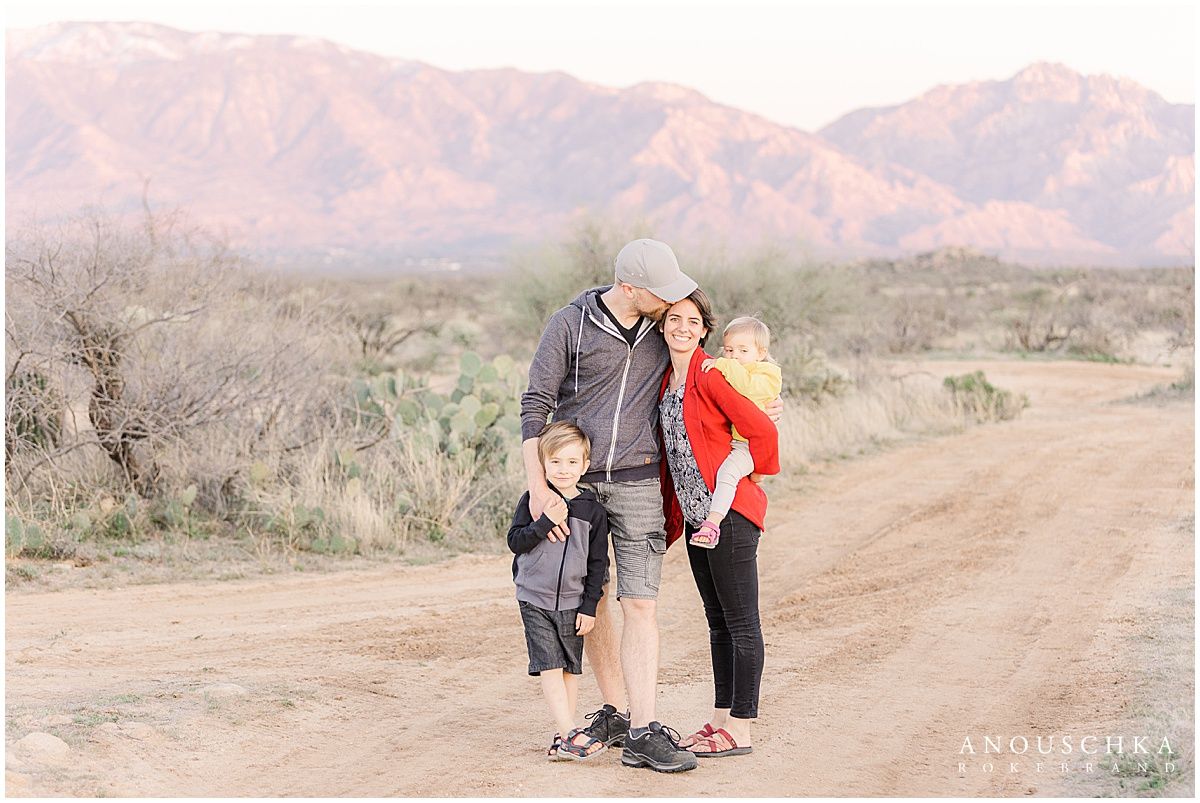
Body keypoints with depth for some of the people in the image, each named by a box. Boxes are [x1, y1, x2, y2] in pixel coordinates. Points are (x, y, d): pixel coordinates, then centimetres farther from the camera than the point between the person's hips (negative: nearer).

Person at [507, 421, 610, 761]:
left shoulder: (592, 510, 0)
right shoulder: (533, 500, -3)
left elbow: (598, 563, 4)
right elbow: (515, 542, -8)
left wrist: (589, 606, 0)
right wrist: (546, 521, -20)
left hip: (572, 603, 2)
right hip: (535, 600, -2)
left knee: (571, 669, 5)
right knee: (550, 668, -9)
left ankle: (564, 739, 12)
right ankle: (571, 733, -12)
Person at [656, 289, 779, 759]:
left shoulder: (710, 377, -14)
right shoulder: (666, 381, 13)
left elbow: (761, 430, -18)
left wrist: (753, 473, -3)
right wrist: (669, 515, 19)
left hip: (729, 513, -9)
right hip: (695, 514, 9)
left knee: (741, 623, -2)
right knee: (718, 622, 14)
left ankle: (739, 731, 1)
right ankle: (721, 719, 21)